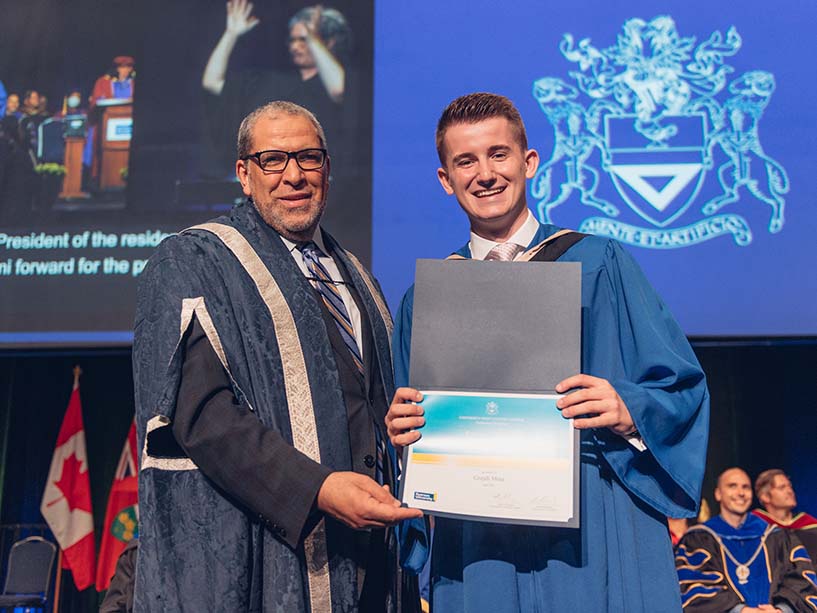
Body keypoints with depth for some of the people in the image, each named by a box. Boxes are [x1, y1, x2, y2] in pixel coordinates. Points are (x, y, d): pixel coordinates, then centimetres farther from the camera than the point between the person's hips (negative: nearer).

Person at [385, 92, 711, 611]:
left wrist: (627, 410, -17)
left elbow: (682, 386, 2)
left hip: (597, 533, -1)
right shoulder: (426, 297, 9)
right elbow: (413, 424, 12)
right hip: (475, 544, 2)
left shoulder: (599, 266, 4)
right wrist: (403, 429, -9)